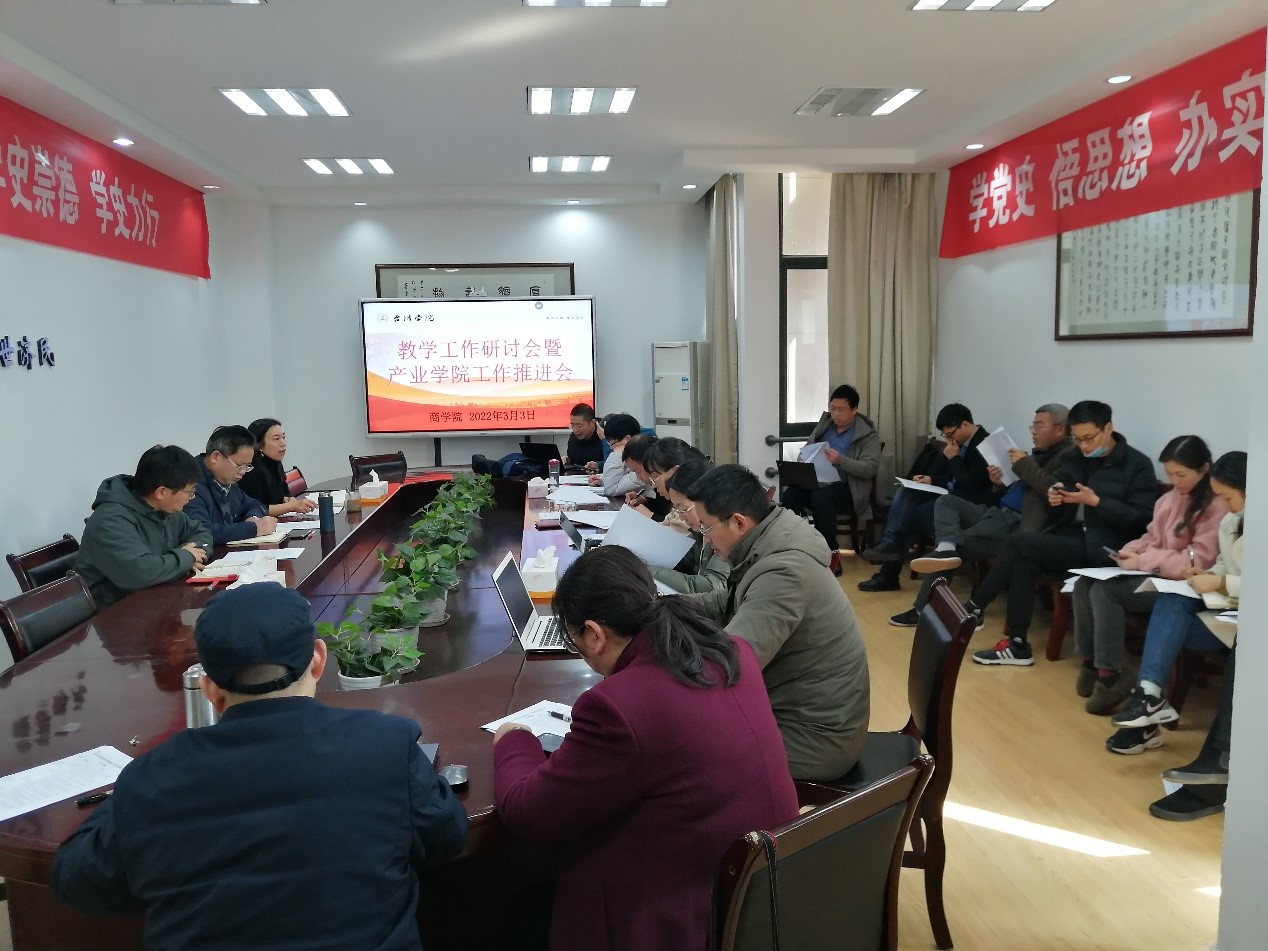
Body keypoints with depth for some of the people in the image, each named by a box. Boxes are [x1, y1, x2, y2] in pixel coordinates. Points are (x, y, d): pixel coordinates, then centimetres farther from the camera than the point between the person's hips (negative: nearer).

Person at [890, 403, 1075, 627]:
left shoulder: (1070, 456, -6)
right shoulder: (1039, 453, 23)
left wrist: (1025, 465, -15)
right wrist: (1000, 483, 5)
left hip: (1017, 524, -10)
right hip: (998, 513, 10)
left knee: (957, 543, -20)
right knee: (946, 501, 0)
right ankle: (946, 548, -23)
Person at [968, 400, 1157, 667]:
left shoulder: (1138, 464, -3)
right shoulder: (1077, 458, 14)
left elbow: (1142, 518, -11)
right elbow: (1062, 496, 19)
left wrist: (1095, 501, -19)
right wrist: (1054, 497, -6)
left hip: (1103, 548, -6)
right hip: (1072, 536, 7)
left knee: (1019, 543, -21)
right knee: (1023, 561, -22)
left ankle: (975, 606, -8)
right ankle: (1016, 644, -17)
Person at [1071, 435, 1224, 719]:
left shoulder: (1216, 506, -12)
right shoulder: (1171, 497, 13)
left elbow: (1200, 561, -18)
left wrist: (1143, 562, -18)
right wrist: (1131, 550, -1)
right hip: (1155, 575, 9)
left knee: (1104, 590, -26)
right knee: (1083, 585, -12)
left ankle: (1110, 675, -19)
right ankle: (1090, 661, -5)